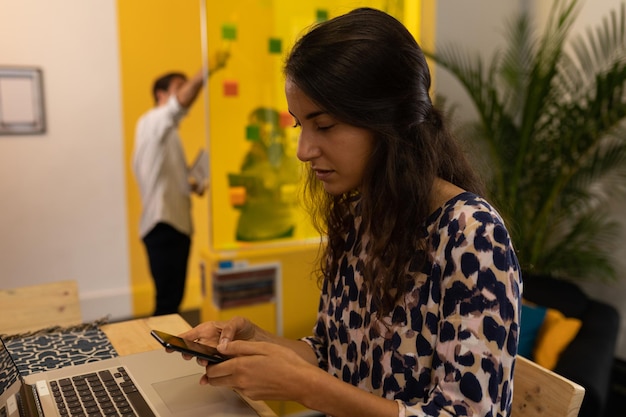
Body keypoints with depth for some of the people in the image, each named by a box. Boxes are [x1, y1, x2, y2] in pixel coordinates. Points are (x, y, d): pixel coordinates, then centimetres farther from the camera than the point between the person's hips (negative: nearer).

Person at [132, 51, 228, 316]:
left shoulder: (169, 134, 24)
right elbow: (181, 103, -28)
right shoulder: (152, 121, -6)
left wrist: (194, 185, 10)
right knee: (168, 300, -12)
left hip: (176, 224, 10)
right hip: (163, 224, -10)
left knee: (173, 297, 14)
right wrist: (206, 71, -42)